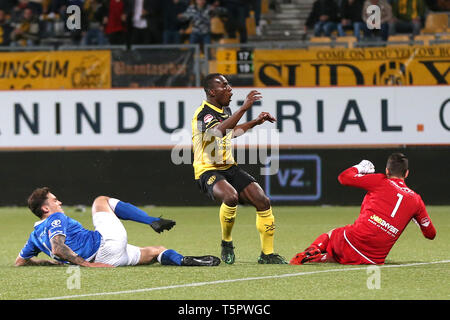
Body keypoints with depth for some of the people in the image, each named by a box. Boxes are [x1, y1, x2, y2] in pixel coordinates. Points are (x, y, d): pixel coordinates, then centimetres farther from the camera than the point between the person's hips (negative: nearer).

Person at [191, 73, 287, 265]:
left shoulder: (225, 110, 11)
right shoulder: (203, 113, -17)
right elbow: (219, 131, -39)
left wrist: (256, 122, 27)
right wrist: (244, 108, -42)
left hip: (229, 168, 8)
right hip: (208, 170, -8)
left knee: (263, 201, -7)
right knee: (231, 196, -37)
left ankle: (267, 254, 6)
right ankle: (226, 243, -12)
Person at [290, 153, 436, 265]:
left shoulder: (380, 181, 4)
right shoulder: (416, 199, 13)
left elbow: (343, 178, 4)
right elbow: (430, 234, 23)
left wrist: (358, 167, 26)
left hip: (353, 240, -2)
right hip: (376, 258, 2)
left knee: (329, 235, 30)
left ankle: (312, 251, -3)